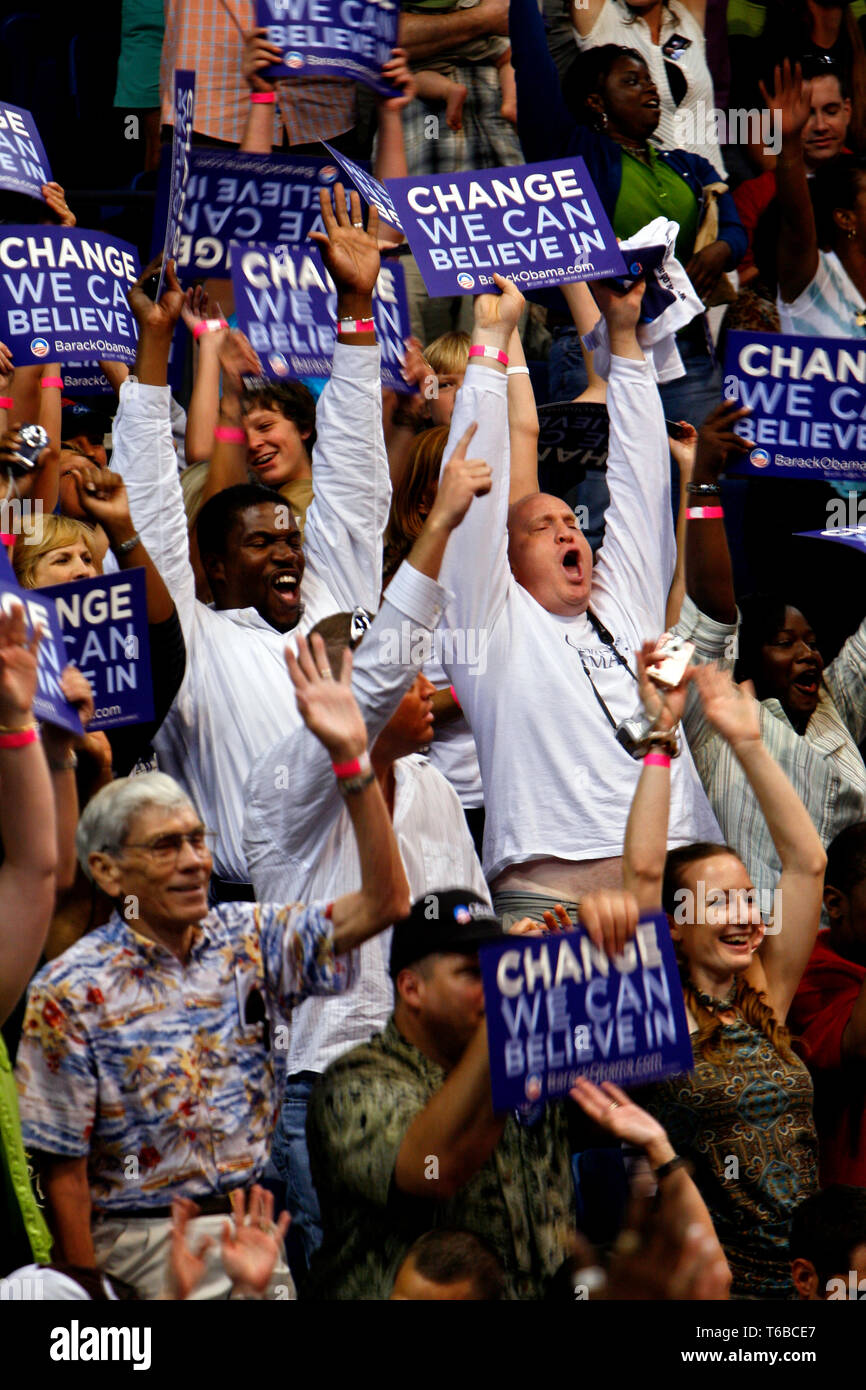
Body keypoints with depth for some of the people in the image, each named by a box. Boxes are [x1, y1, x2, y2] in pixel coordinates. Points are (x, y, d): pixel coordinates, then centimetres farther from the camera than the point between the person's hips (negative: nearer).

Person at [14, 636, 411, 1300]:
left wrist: (353, 757, -10)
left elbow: (384, 901, -2)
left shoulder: (248, 939, 5)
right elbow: (63, 1169, -7)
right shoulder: (72, 991, -8)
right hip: (139, 1241, -5)